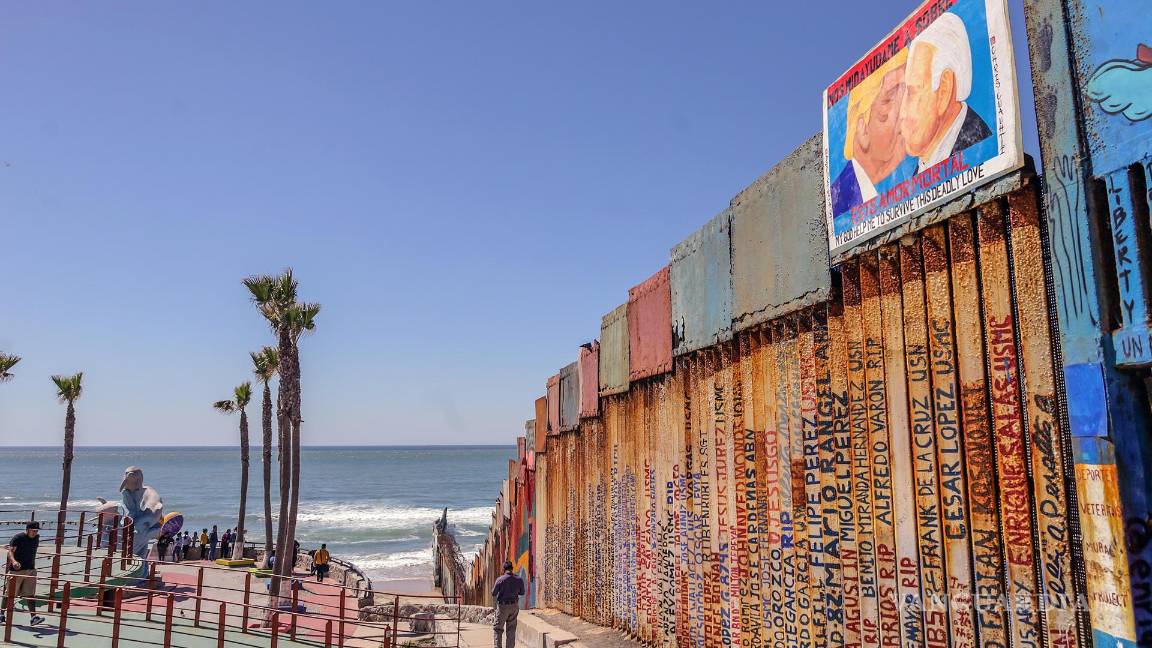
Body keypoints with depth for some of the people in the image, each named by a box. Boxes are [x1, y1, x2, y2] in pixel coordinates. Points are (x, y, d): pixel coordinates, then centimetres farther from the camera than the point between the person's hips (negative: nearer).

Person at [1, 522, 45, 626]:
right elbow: (10, 551, -19)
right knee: (10, 594, 8)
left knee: (30, 594, -2)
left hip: (31, 570, 4)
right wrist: (13, 561, -38)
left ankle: (34, 617, -9)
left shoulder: (36, 537, 7)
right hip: (16, 570, -4)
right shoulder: (18, 538, -11)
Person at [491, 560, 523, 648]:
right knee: (511, 629, 13)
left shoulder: (500, 579, -15)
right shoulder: (519, 579, -4)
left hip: (503, 606, -3)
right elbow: (522, 592, 9)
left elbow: (493, 594, -7)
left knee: (497, 628, 9)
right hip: (515, 606, 4)